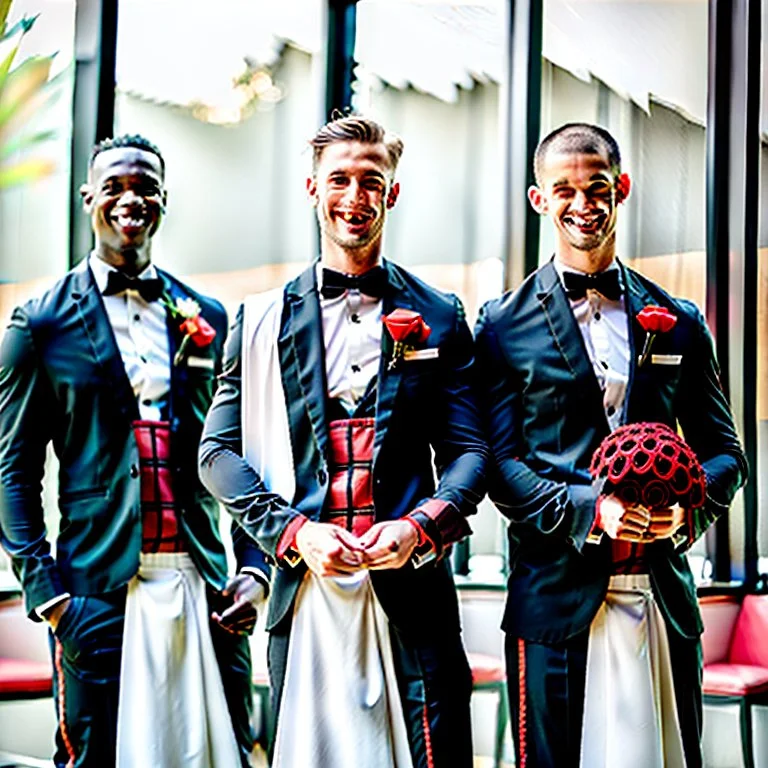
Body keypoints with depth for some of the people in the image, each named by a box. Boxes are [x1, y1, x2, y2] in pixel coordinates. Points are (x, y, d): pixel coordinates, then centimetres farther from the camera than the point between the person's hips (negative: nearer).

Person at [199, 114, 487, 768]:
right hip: (306, 586, 0)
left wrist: (420, 526, -12)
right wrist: (292, 531, -8)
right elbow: (219, 450, 7)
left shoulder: (438, 318, 10)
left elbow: (469, 451, 7)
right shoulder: (263, 320, 10)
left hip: (411, 586, 0)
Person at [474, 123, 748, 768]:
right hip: (558, 594, -3)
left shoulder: (680, 322, 12)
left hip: (663, 593, 3)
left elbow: (723, 449, 12)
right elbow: (499, 461, -2)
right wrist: (591, 509, -17)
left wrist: (687, 509, -9)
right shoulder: (507, 326, 3)